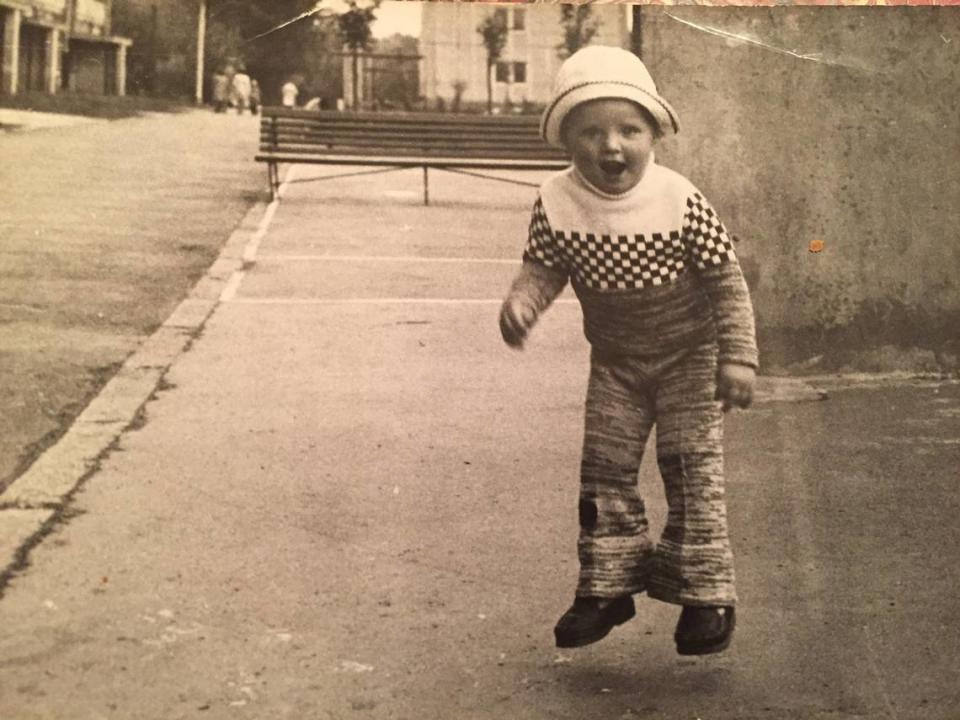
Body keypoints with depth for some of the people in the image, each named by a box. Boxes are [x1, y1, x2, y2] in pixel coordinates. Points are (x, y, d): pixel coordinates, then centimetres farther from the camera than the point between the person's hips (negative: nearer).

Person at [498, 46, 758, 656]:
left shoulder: (681, 202, -24)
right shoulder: (557, 203, -16)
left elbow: (727, 282, -16)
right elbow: (544, 268, -3)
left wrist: (738, 358, -18)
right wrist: (521, 302, -25)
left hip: (689, 354, -3)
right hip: (614, 360, 4)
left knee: (692, 466, -5)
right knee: (606, 467, 6)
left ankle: (706, 594, 7)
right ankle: (609, 586, 20)